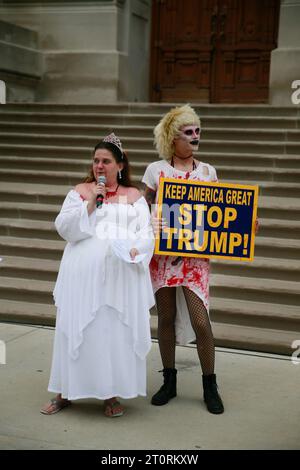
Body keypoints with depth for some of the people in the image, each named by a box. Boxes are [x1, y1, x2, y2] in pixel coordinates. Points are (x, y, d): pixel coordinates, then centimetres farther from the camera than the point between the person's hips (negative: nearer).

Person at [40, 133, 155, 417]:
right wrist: (90, 202, -10)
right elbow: (63, 227, -1)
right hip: (83, 273, 0)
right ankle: (65, 391, 17)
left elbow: (146, 233, 2)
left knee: (116, 331, 2)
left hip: (121, 276, 0)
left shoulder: (134, 196, 10)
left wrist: (135, 250, -17)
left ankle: (111, 394, 13)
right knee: (77, 330, 4)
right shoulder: (80, 191, 10)